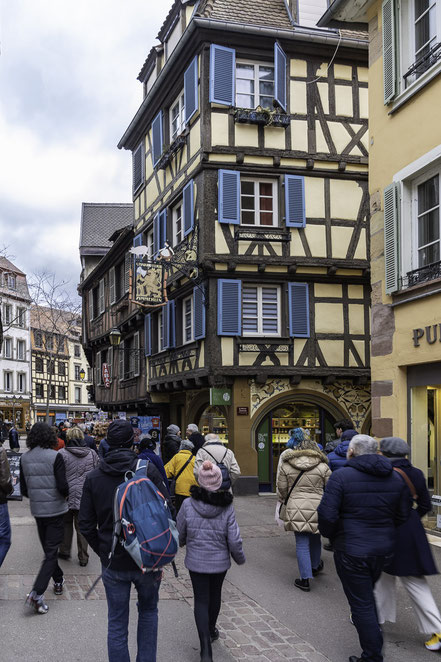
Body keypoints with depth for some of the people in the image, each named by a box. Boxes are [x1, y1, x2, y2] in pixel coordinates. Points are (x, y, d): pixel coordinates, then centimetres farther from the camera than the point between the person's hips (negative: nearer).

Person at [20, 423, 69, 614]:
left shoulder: (24, 458, -1)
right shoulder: (54, 456, -16)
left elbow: (23, 489, 5)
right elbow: (62, 486, -19)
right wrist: (66, 494, 3)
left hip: (37, 510, 5)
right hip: (55, 510, -5)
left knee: (48, 549, 21)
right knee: (51, 552, -1)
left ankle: (58, 581, 36)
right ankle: (36, 594, -11)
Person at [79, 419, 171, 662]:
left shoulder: (93, 478, -2)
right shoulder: (148, 469, -10)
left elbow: (86, 525, -1)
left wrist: (103, 552, 10)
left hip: (113, 563, 1)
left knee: (117, 624, 12)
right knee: (148, 610, 22)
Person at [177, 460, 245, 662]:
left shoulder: (188, 505, -16)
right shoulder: (227, 508, -15)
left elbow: (179, 534, -5)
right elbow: (234, 541, -13)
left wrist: (183, 543, 18)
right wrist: (240, 558, 7)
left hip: (196, 561, -1)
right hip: (220, 561, 1)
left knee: (201, 600, 8)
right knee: (215, 594, 24)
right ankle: (211, 629, 46)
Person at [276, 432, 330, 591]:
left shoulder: (286, 466, 2)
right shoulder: (322, 466, 0)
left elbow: (282, 489, 6)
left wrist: (283, 501, 25)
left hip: (296, 509, -1)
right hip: (317, 507, 1)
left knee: (302, 543, 3)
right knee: (315, 539, 21)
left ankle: (305, 579, 2)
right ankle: (315, 567, 42)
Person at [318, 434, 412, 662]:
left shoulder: (341, 477, -15)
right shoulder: (395, 478, 3)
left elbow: (327, 515, -19)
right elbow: (403, 515, 8)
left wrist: (330, 534, 0)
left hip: (352, 550, -6)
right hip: (384, 548, 6)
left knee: (361, 604, 5)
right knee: (367, 594, 27)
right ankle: (374, 638, 37)